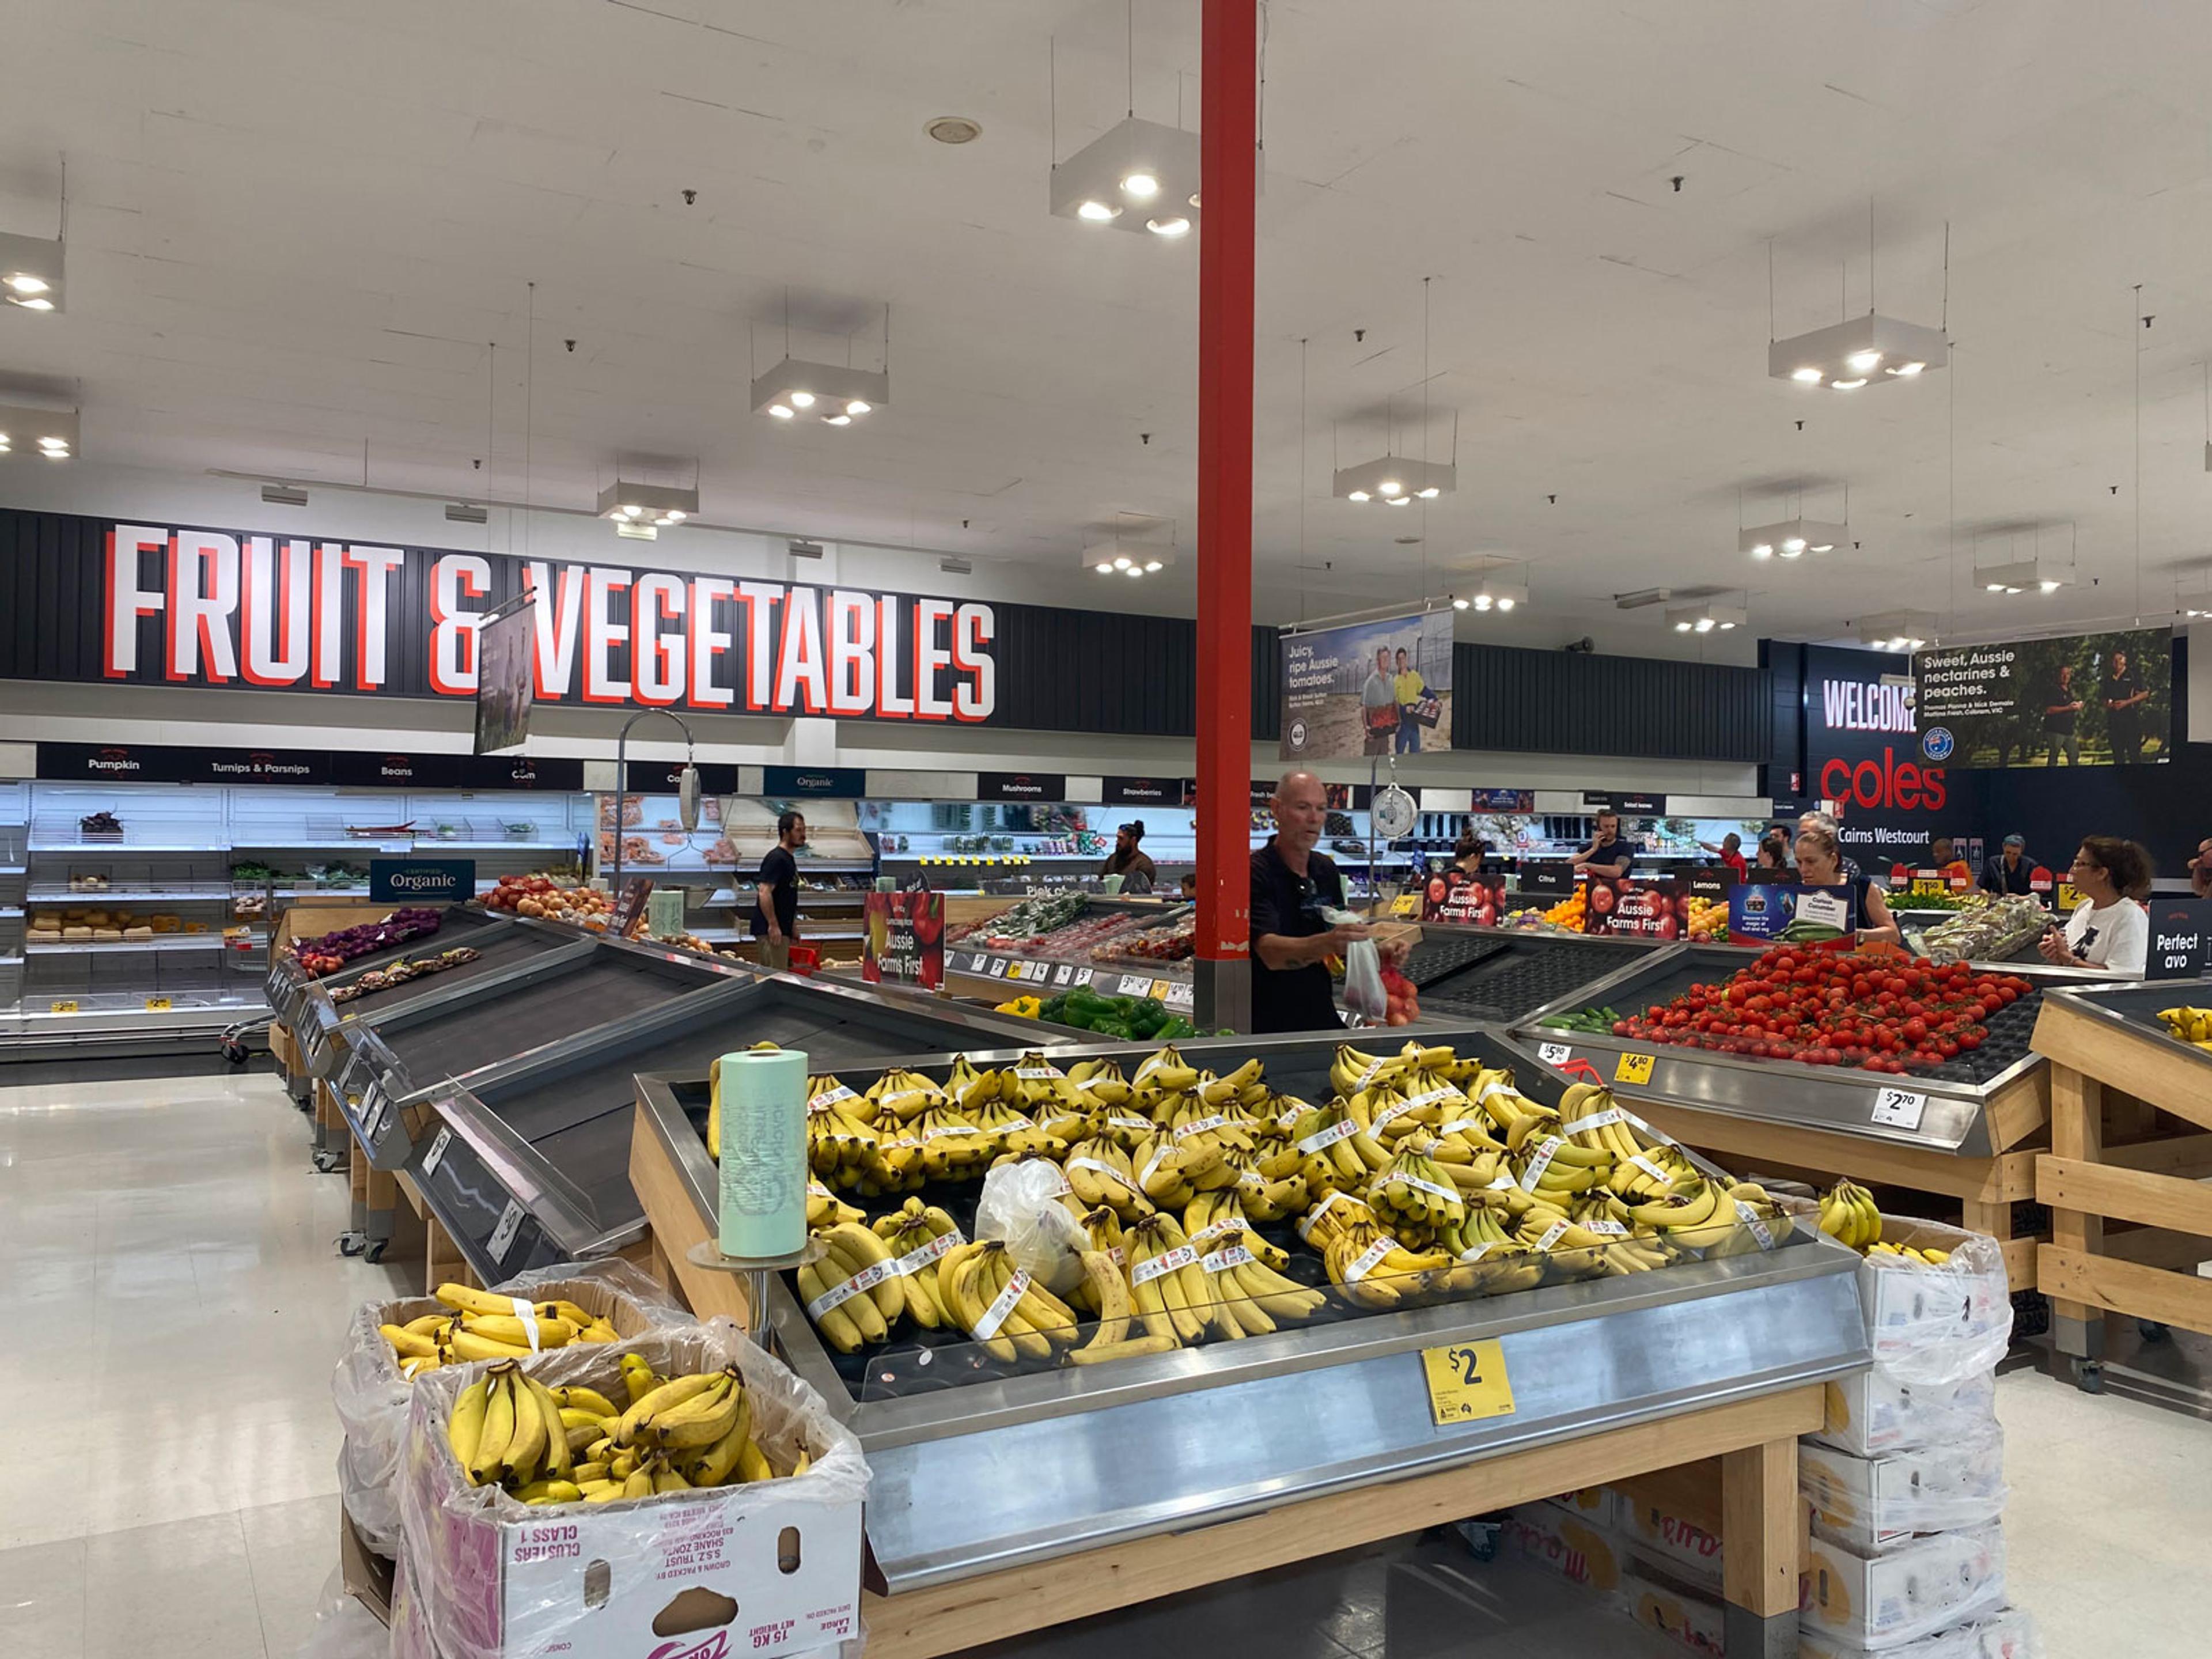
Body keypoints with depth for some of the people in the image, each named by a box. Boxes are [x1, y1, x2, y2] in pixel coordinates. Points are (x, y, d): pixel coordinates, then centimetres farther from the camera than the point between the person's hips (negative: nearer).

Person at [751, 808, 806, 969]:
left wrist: (793, 926, 23)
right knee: (777, 975, -10)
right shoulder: (776, 858, -14)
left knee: (782, 972, 12)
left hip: (783, 928, 10)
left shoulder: (789, 859, 17)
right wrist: (773, 925, -24)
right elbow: (764, 893, -22)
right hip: (771, 930, -10)